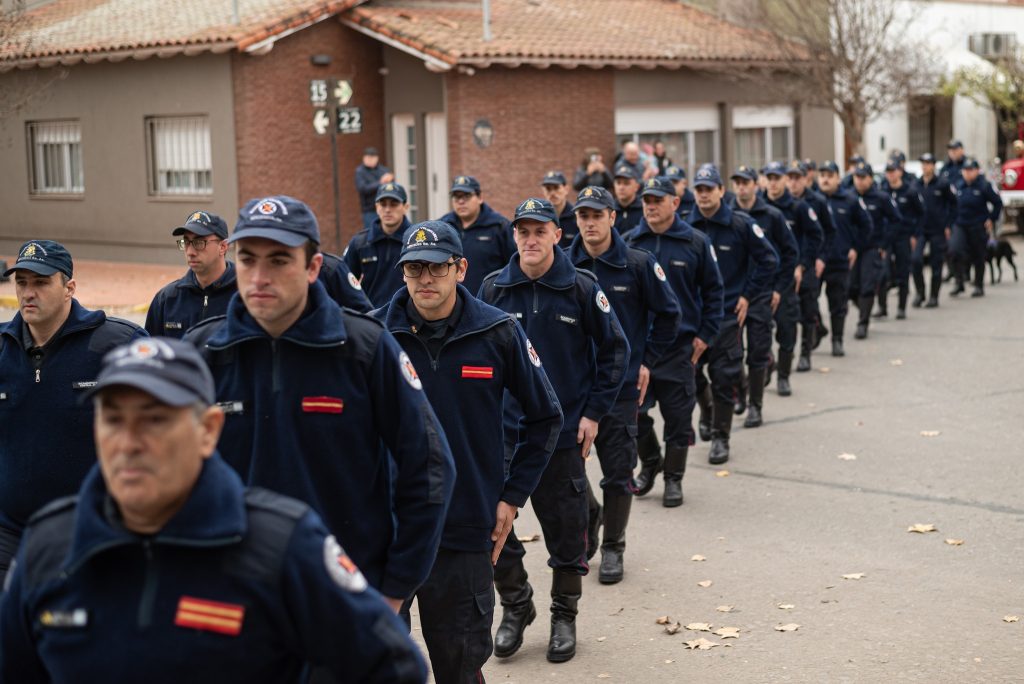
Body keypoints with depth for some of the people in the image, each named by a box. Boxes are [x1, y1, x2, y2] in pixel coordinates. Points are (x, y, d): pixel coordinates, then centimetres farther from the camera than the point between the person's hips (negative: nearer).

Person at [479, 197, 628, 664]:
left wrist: (593, 413, -2)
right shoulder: (493, 288, 0)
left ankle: (564, 616, 25)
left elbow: (614, 351, 2)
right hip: (503, 429, 2)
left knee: (565, 526, 7)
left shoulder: (582, 289, -5)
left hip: (564, 431, -1)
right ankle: (515, 606, 24)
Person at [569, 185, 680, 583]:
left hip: (621, 384, -2)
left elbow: (668, 313, 6)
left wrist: (647, 360, 3)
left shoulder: (638, 264, -4)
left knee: (618, 472, 4)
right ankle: (588, 517, 33)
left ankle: (612, 547, 18)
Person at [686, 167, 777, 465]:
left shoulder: (741, 224, -5)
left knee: (724, 378, 0)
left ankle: (720, 437, 10)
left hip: (727, 313, -2)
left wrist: (747, 296, -1)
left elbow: (768, 260, 1)